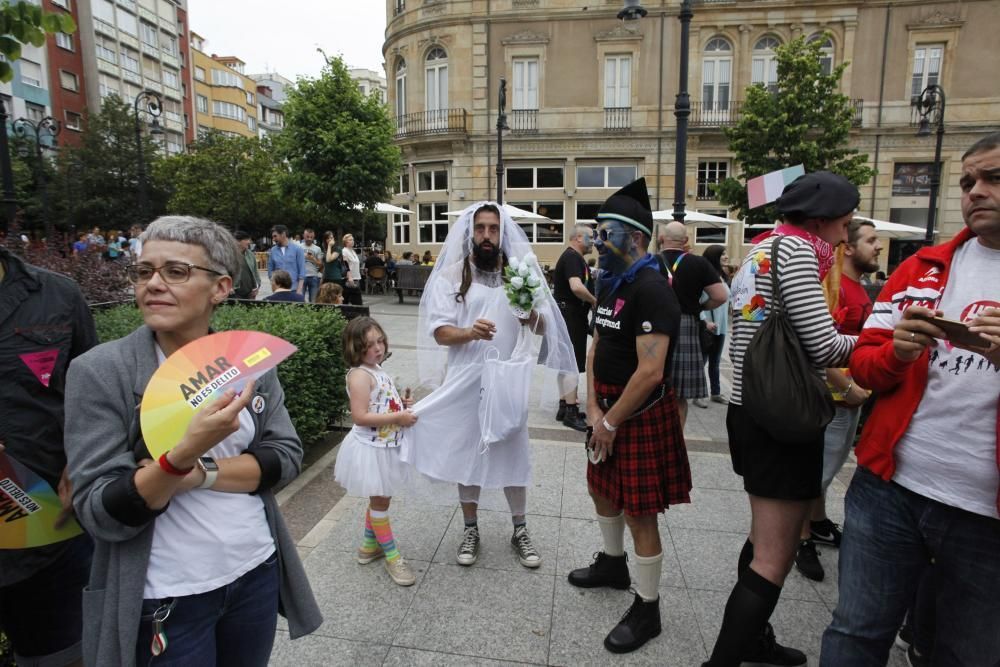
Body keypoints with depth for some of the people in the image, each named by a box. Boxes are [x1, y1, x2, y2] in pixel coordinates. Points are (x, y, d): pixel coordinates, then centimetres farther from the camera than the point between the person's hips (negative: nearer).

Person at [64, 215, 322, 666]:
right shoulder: (99, 371, -12)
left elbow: (287, 456, -5)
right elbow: (101, 515, -15)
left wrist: (201, 472, -19)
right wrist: (184, 453, -32)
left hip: (257, 573, 3)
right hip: (165, 599, -3)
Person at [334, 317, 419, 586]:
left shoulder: (376, 370, 7)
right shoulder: (360, 375, -22)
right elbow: (360, 416, -28)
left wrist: (402, 404, 3)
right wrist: (398, 417, -28)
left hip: (386, 446, 9)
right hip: (370, 449, -9)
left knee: (380, 499, 22)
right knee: (380, 501, 6)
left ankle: (369, 545, 40)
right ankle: (391, 556, 21)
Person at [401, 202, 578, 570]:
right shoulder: (451, 276, -3)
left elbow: (541, 329, 1)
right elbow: (439, 332, -9)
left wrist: (529, 310, -21)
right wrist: (469, 332, -29)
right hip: (465, 381, -1)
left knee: (513, 454, 11)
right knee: (466, 453, 10)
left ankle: (520, 530, 30)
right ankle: (470, 529, 30)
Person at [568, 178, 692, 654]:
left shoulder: (651, 290, -21)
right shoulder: (611, 285, 8)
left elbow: (650, 372, -26)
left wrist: (612, 421, -16)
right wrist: (593, 408, -2)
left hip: (641, 413, -9)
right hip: (609, 407, 9)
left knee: (639, 513, 2)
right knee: (603, 490, 23)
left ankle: (647, 609, 22)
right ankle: (612, 563, 47)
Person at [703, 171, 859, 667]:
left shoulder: (759, 251, 15)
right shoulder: (796, 248, -12)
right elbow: (824, 345, -17)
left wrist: (827, 380, 16)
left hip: (749, 410, 10)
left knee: (765, 538, 23)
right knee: (773, 560, -3)